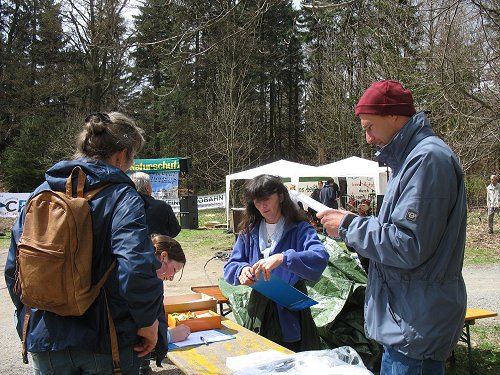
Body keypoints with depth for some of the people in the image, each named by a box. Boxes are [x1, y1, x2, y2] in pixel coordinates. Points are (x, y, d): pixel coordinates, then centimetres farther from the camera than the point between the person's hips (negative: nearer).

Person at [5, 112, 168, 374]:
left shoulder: (41, 193, 1)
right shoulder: (122, 197, -16)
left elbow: (13, 266, 7)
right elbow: (136, 271, -30)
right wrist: (148, 322, -14)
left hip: (45, 340, 5)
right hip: (106, 343, -5)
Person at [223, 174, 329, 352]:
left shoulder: (300, 229, -7)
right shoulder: (249, 231, 7)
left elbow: (320, 258, -25)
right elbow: (230, 267, 6)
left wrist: (282, 258, -38)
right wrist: (242, 270, -18)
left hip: (291, 314, -3)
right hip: (259, 313, 4)